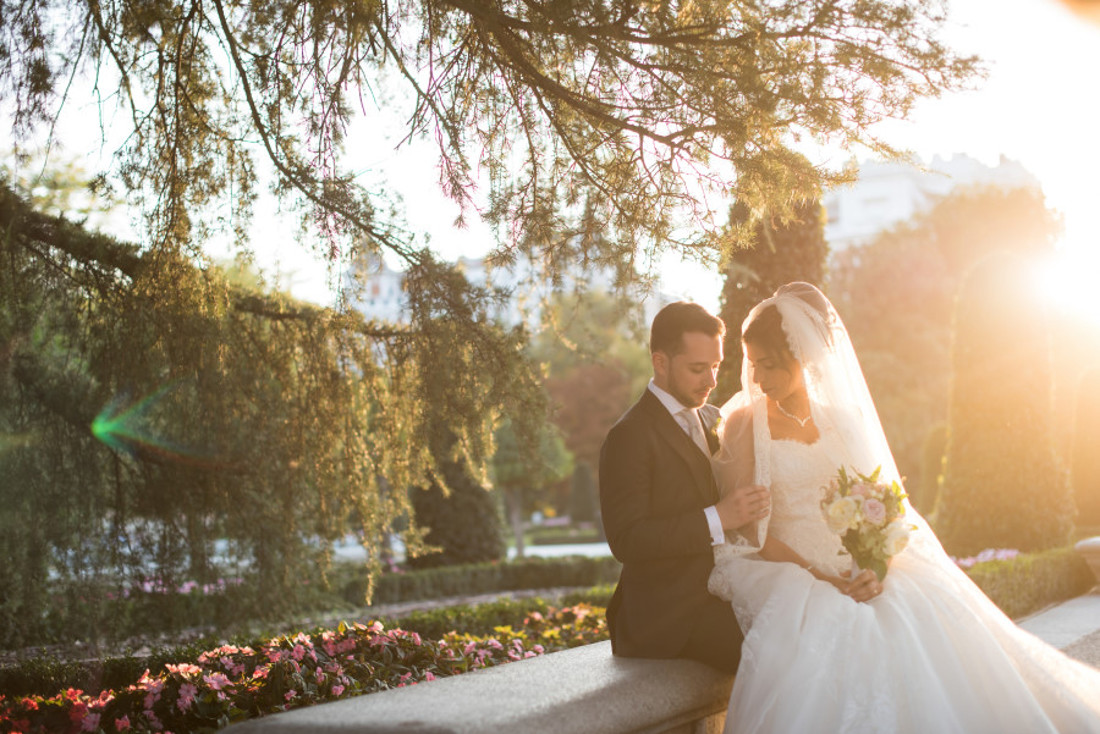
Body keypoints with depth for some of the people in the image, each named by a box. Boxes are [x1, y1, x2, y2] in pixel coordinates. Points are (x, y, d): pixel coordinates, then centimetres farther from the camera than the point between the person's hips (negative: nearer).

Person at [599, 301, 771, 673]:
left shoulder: (711, 419, 15)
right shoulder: (629, 436, -11)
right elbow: (625, 539, -18)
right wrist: (716, 519, -24)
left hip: (717, 596, 8)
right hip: (672, 615, -8)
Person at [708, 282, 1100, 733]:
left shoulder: (845, 420, 14)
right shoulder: (744, 423, 3)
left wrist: (878, 568, -14)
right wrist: (821, 579, -17)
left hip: (864, 572, 3)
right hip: (788, 574, -3)